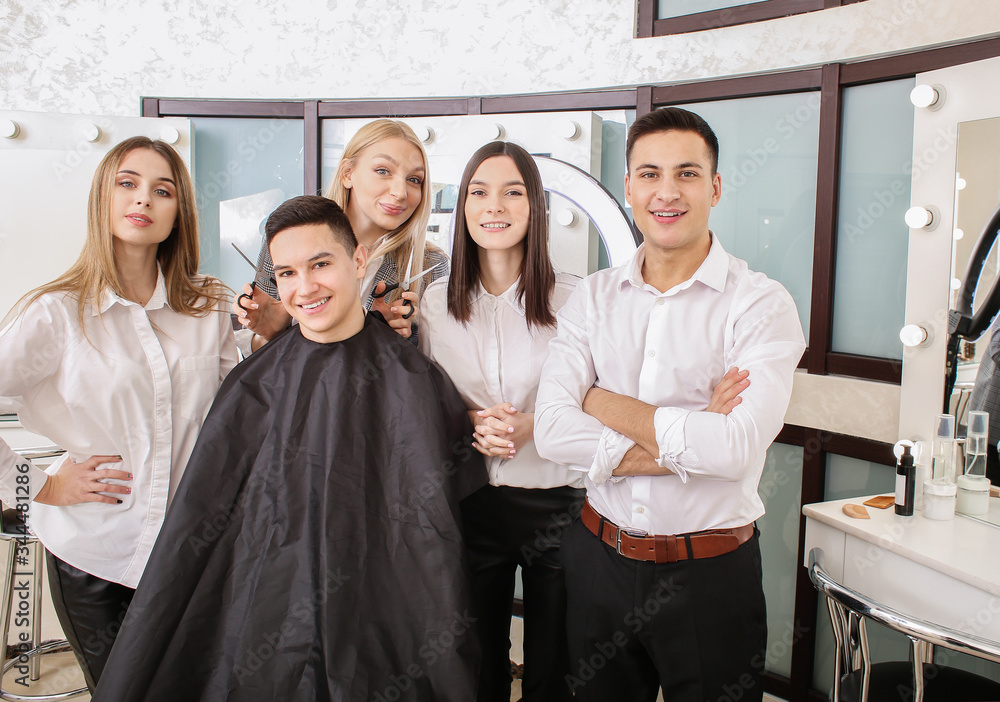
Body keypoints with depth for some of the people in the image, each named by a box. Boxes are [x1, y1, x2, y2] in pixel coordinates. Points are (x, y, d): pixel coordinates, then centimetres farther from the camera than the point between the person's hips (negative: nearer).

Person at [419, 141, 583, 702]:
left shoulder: (573, 297, -6)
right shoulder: (438, 300, 3)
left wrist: (535, 425, -18)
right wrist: (471, 425, -10)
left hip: (557, 503, -2)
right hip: (471, 503, 2)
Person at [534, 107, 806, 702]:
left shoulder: (761, 304, -10)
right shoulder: (594, 297, 1)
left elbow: (737, 447, -23)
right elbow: (552, 430, -10)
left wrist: (606, 405, -13)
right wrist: (685, 443, -18)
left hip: (711, 574, -3)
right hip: (601, 560, 4)